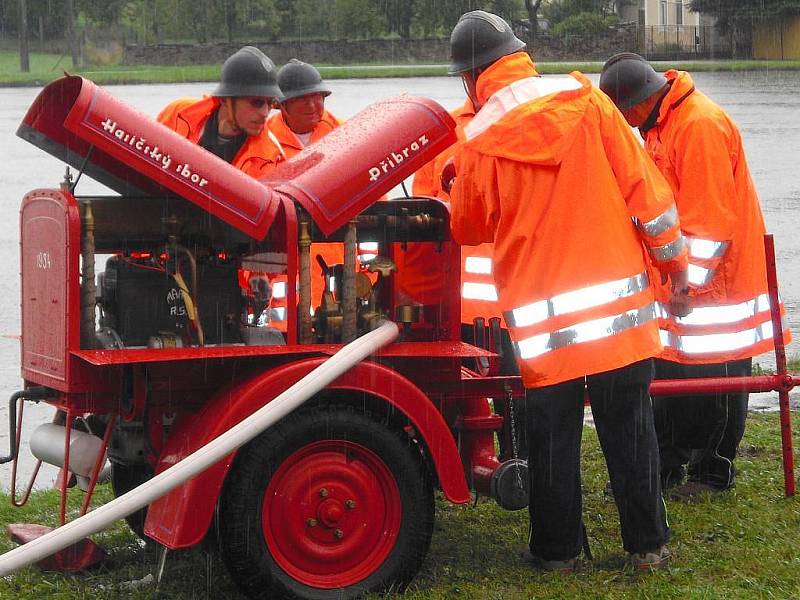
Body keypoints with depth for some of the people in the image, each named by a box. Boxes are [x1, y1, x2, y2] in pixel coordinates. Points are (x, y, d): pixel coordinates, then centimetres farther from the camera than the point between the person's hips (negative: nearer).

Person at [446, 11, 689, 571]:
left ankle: (557, 548, 18)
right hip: (619, 304, 1)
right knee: (629, 430, 10)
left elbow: (468, 229, 10)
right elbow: (644, 186, -2)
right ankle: (648, 544, 16)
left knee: (554, 439, 11)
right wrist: (673, 259, 9)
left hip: (543, 320, -1)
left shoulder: (479, 141, -5)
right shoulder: (587, 101, -3)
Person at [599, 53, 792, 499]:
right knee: (671, 376, 12)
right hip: (678, 281, 9)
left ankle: (714, 472, 11)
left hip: (715, 279, -9)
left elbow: (710, 219, -23)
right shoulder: (661, 124, 11)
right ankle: (667, 465, 20)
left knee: (713, 380, 1)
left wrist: (687, 280, -20)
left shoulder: (701, 124, -21)